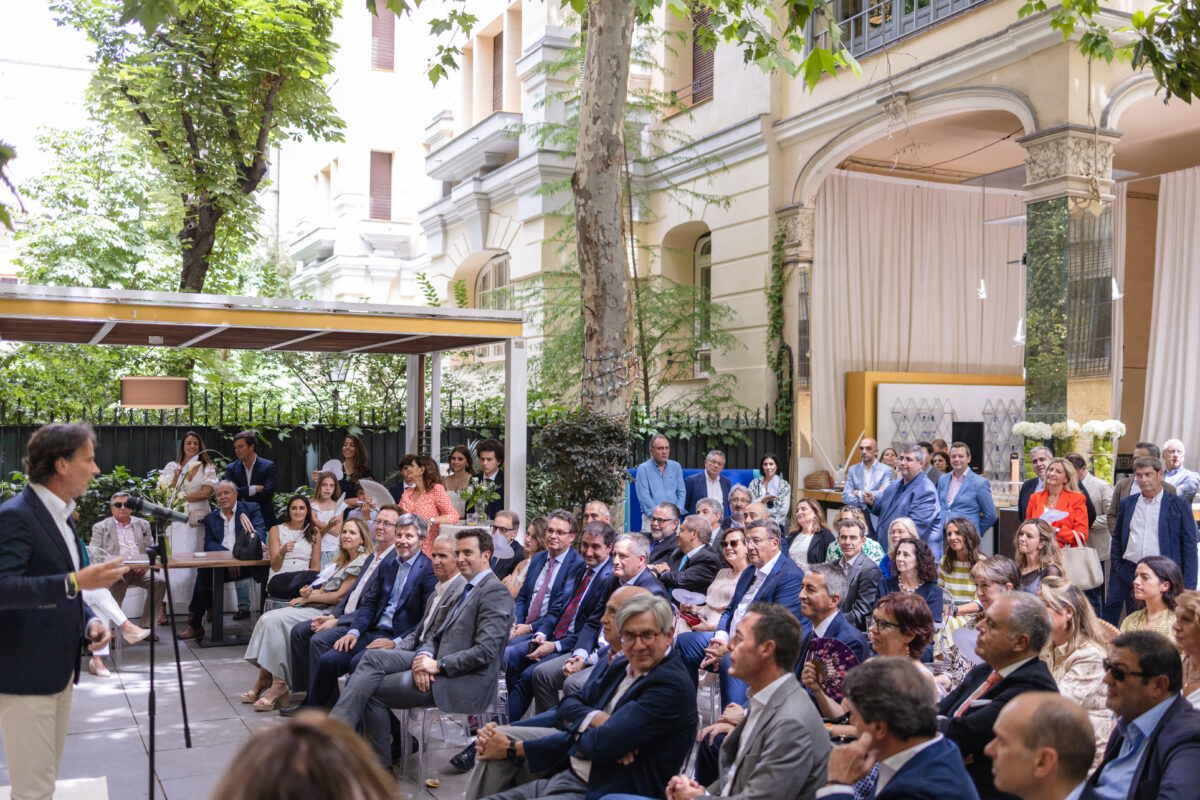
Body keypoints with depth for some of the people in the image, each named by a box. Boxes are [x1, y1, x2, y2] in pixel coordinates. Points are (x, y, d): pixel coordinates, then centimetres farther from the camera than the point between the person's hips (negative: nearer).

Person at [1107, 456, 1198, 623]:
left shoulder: (1179, 505, 2)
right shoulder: (1126, 504, 11)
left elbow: (1189, 546, 0)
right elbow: (1117, 539, 17)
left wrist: (1188, 586, -5)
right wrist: (1116, 570, 7)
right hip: (1128, 574, 3)